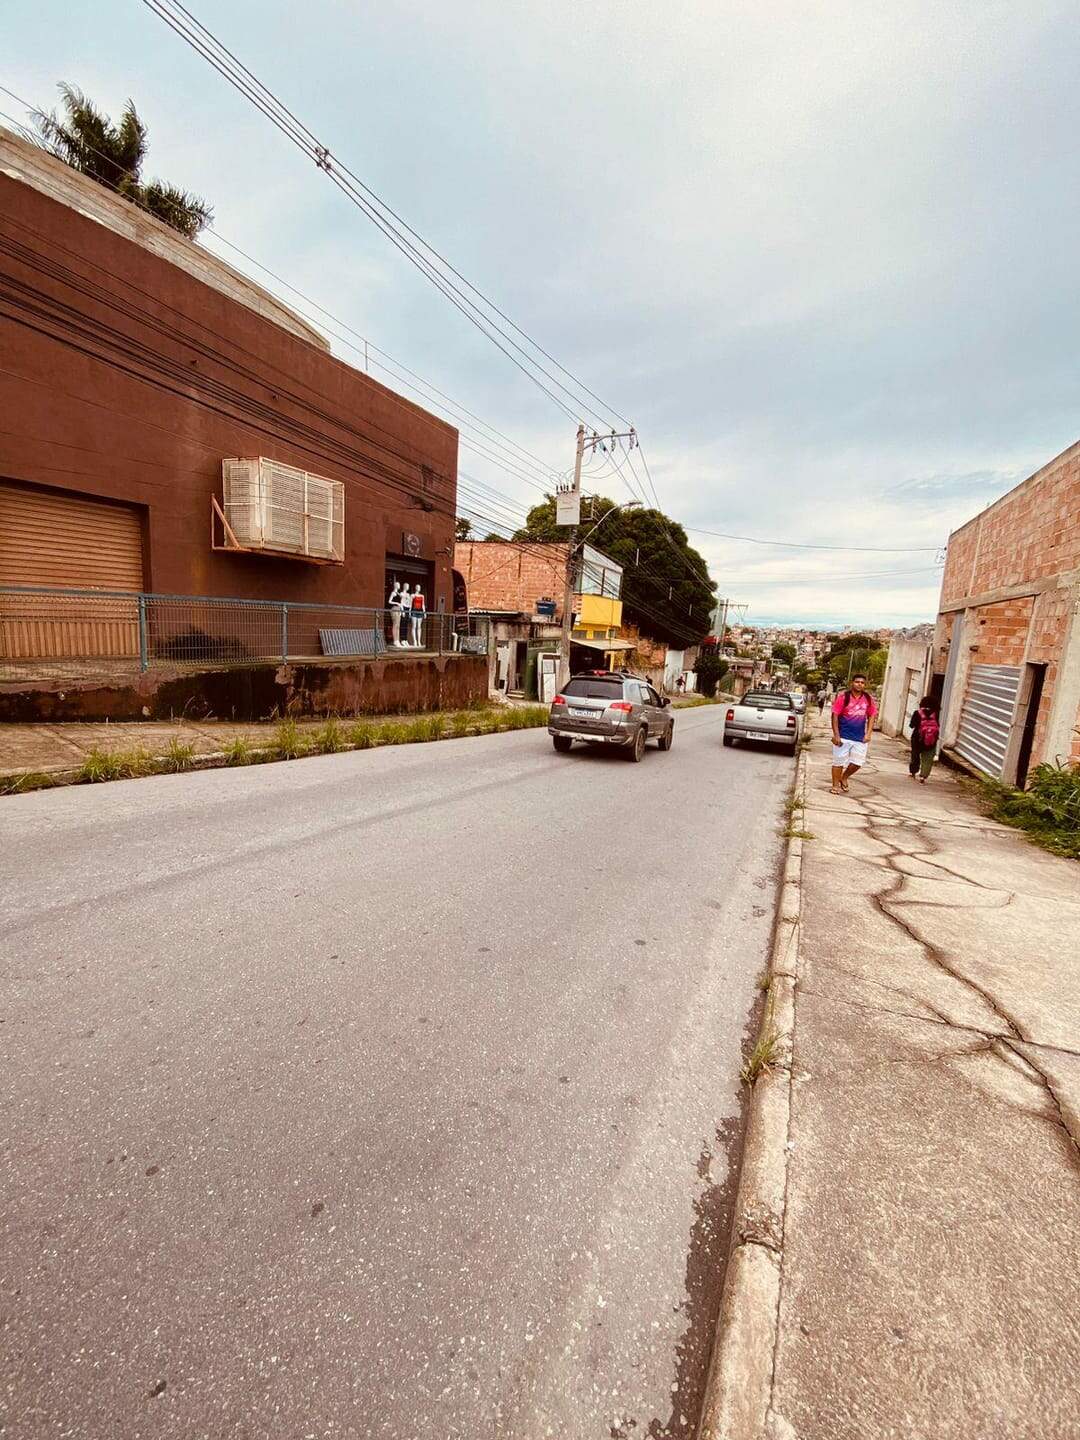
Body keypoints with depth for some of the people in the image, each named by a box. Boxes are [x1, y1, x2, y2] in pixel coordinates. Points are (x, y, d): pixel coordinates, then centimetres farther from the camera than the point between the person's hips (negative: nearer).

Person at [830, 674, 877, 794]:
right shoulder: (843, 696, -7)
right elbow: (835, 715, -9)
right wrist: (836, 735, -14)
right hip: (843, 736, -4)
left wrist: (868, 734, 1)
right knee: (839, 762, 4)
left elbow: (871, 716, 10)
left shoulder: (868, 698, 4)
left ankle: (844, 777, 31)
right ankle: (836, 785, 16)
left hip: (860, 738, 4)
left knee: (858, 763, 5)